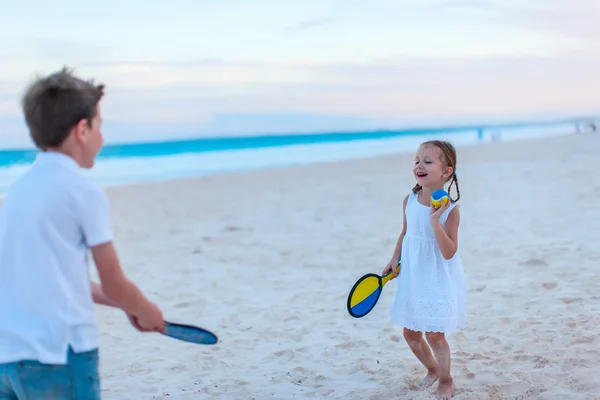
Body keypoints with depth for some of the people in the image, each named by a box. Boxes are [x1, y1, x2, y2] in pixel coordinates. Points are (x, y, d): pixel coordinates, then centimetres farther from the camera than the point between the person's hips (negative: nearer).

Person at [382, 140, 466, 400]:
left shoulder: (450, 209, -18)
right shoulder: (409, 200, -3)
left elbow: (449, 252, -23)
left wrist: (435, 221, -33)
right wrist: (395, 259, 3)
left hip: (438, 281, -5)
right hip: (412, 278, 5)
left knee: (434, 335, -2)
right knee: (410, 333, 13)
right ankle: (432, 368, 40)